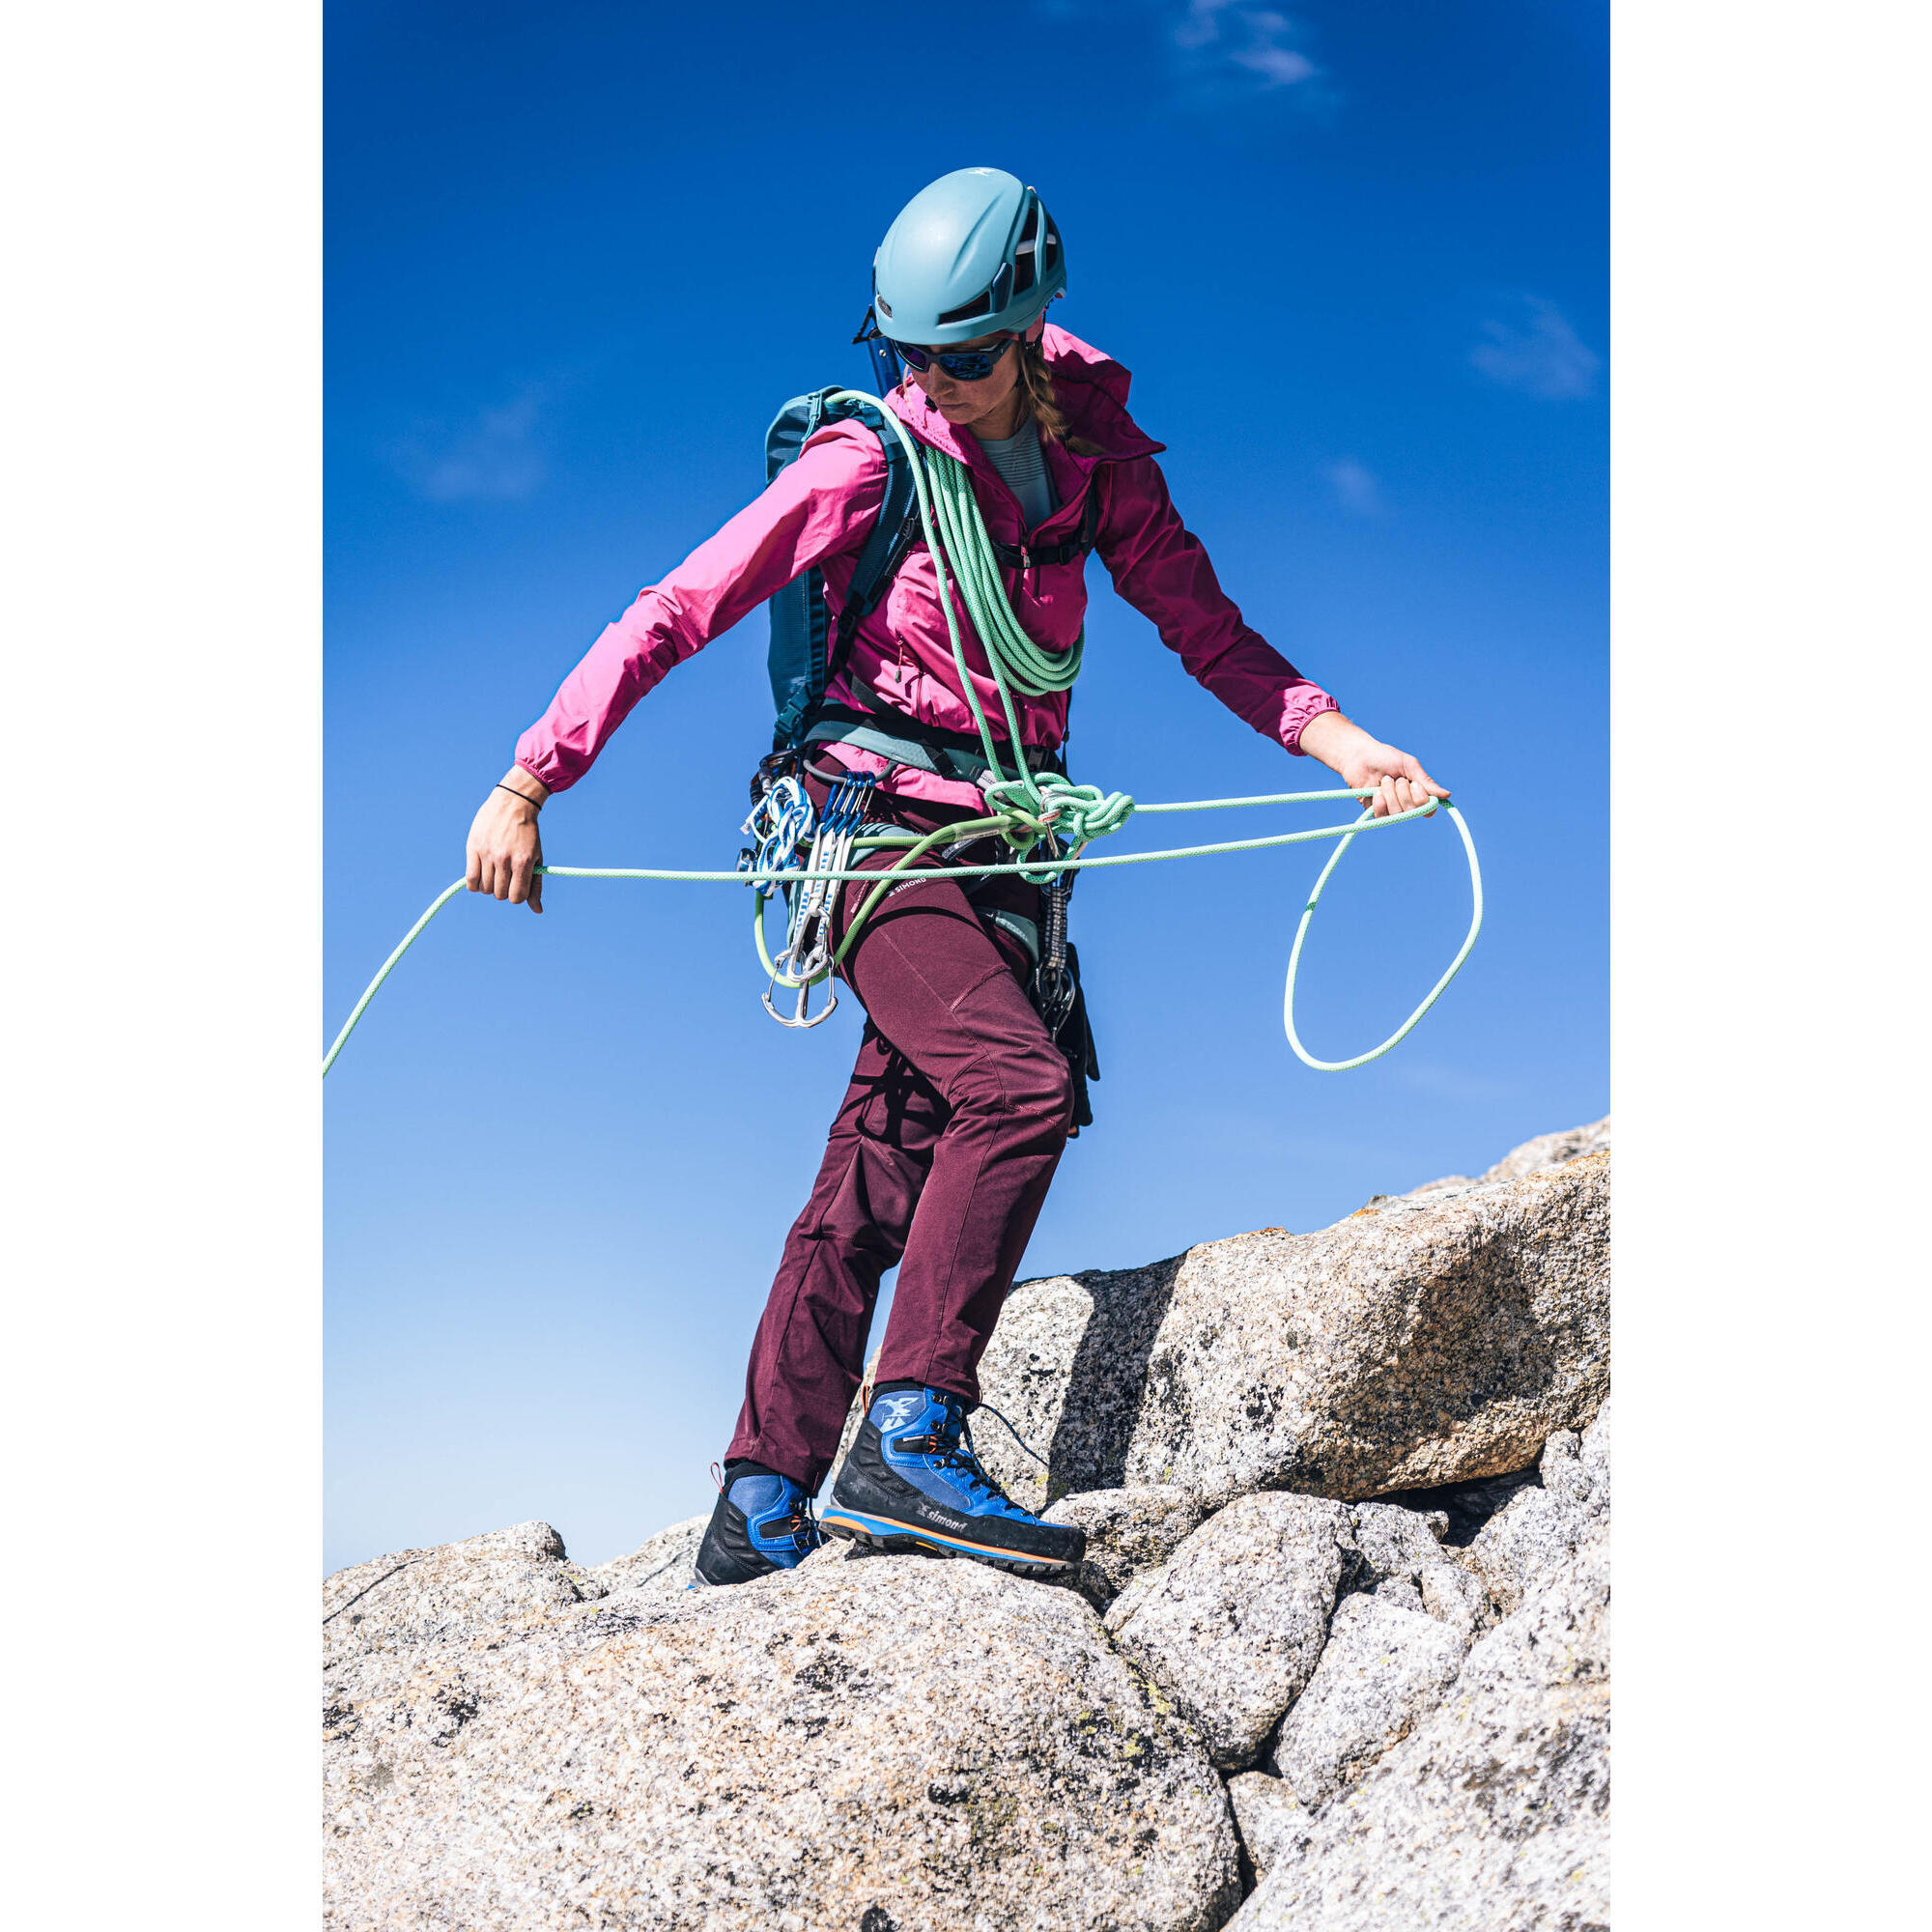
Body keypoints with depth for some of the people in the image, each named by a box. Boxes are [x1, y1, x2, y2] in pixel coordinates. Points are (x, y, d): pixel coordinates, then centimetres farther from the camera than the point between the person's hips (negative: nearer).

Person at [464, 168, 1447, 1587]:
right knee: (1018, 1086, -26)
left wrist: (1334, 737, -4)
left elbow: (1203, 623, 11)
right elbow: (672, 616, -10)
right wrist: (527, 785, -15)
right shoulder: (868, 464, -9)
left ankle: (761, 1512, 8)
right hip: (877, 817, -5)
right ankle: (909, 1443, -22)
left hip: (1000, 835, 5)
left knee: (882, 1172, 3)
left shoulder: (1096, 451, 6)